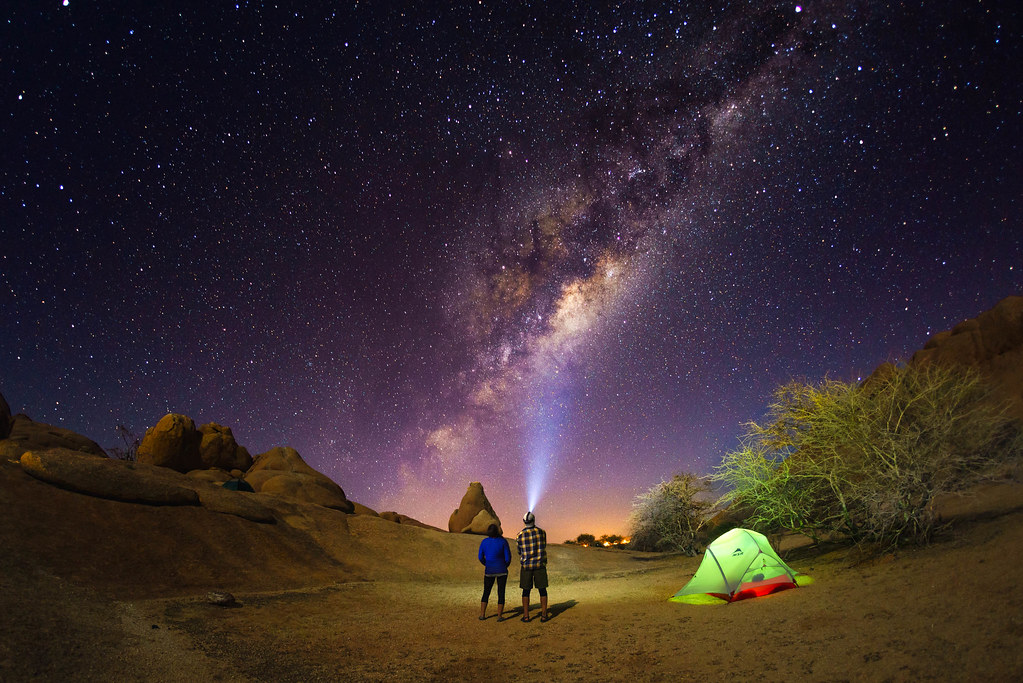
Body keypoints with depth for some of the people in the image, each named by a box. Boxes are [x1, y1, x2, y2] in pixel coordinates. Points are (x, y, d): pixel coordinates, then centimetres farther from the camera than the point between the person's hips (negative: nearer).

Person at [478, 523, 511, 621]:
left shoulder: (484, 542, -6)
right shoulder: (503, 541, -13)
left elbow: (481, 558, 0)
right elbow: (508, 557, -11)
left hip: (489, 571, 2)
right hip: (502, 571, -2)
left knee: (486, 593, 16)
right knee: (501, 593, 8)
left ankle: (482, 614, 13)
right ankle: (499, 616, 7)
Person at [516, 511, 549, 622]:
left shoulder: (519, 536, -3)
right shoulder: (542, 532, -3)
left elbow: (520, 553, 7)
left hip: (526, 566, 0)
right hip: (540, 565, 0)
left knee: (526, 591, 8)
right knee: (542, 590, 8)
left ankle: (526, 616, 7)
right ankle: (544, 615, 8)